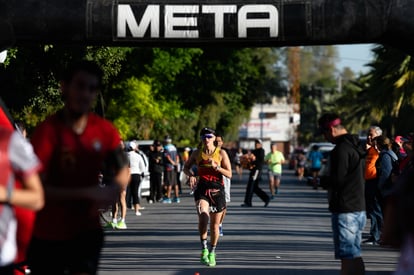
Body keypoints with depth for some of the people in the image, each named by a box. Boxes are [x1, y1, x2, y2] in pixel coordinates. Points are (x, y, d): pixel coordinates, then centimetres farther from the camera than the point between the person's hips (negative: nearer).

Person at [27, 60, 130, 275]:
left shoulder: (105, 131, -4)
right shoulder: (47, 131, -18)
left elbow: (123, 172, 10)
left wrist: (113, 190, -13)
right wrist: (87, 193, -29)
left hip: (87, 230, 2)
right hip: (48, 235, -2)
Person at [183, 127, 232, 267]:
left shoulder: (221, 153, -1)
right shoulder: (197, 153, 4)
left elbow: (229, 174, -5)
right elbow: (186, 167, 19)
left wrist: (216, 166, -19)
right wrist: (191, 175, -3)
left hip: (217, 190, 0)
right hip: (202, 189, 0)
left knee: (214, 225, 8)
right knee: (203, 218, -26)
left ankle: (212, 253, 26)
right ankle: (204, 249, -14)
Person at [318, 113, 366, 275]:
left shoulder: (341, 149, -16)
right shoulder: (356, 147, 14)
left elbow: (337, 180, -20)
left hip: (345, 210, -10)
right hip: (359, 208, 10)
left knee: (347, 256, -7)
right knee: (354, 255, 16)